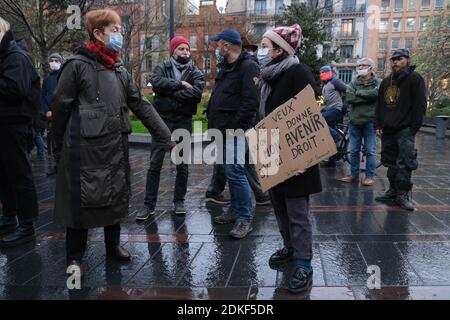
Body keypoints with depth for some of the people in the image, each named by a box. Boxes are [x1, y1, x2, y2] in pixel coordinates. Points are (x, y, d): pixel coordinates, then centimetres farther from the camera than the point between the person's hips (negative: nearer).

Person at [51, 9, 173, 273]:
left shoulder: (121, 70, 12)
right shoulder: (77, 65, -7)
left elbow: (141, 105, 10)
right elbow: (60, 107, -4)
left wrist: (167, 136, 5)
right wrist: (59, 147, -1)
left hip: (116, 146, 6)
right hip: (85, 147, -6)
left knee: (116, 196, 15)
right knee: (81, 200, 2)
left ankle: (113, 244, 35)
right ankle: (74, 257, 20)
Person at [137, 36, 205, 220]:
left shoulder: (195, 73, 6)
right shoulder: (162, 68, 8)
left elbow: (197, 93, -15)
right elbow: (156, 83, -15)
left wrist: (170, 91, -13)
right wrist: (180, 84, -15)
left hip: (183, 122, 1)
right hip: (162, 120, 0)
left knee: (182, 165, 9)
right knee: (155, 164, 0)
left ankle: (179, 201, 24)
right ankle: (149, 205, 9)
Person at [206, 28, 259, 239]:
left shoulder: (248, 67, -11)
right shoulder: (226, 68, 20)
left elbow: (251, 102, -21)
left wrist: (234, 127, -22)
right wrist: (214, 122, 15)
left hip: (235, 132, -10)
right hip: (223, 130, 10)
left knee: (235, 172, -11)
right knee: (230, 172, 15)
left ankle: (245, 218, -2)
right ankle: (236, 210, 28)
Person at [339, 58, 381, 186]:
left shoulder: (378, 82, 2)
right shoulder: (354, 83, 11)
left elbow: (376, 93, -20)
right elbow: (349, 98, -6)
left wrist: (359, 93, -11)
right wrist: (368, 97, -11)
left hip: (370, 121, -4)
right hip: (355, 120, 4)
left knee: (370, 151, 0)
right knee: (354, 150, 8)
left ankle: (370, 176, 9)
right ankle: (354, 174, 19)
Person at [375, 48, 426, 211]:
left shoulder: (415, 79, -2)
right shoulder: (386, 82, 18)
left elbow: (420, 106, -7)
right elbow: (379, 105, 22)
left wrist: (413, 128, -12)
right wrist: (379, 125, 13)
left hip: (405, 130, -6)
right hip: (388, 130, 6)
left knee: (405, 163, -7)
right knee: (391, 162, 10)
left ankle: (403, 194, -1)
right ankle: (393, 190, 19)